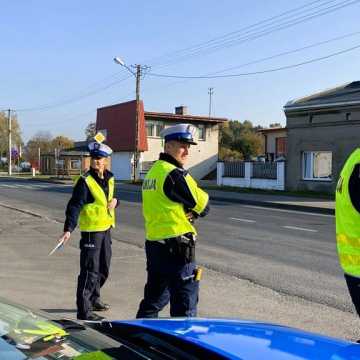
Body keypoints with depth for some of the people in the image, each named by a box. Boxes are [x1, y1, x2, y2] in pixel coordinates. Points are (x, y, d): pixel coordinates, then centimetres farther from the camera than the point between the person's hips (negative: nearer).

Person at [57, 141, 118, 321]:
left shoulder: (109, 178, 8)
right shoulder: (85, 181, -14)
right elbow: (74, 206, -20)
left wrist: (115, 201, 0)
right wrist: (68, 229, -30)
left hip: (106, 229, 8)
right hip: (91, 231, -8)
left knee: (103, 269, 20)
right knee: (90, 271, -7)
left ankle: (94, 299, 38)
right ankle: (84, 310, 0)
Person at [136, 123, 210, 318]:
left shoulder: (153, 171, 14)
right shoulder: (175, 174, -16)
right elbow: (203, 206, -12)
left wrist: (186, 214, -1)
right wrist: (194, 212, 8)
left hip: (153, 243, 10)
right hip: (177, 247, -10)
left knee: (154, 299, 21)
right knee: (185, 303, 0)